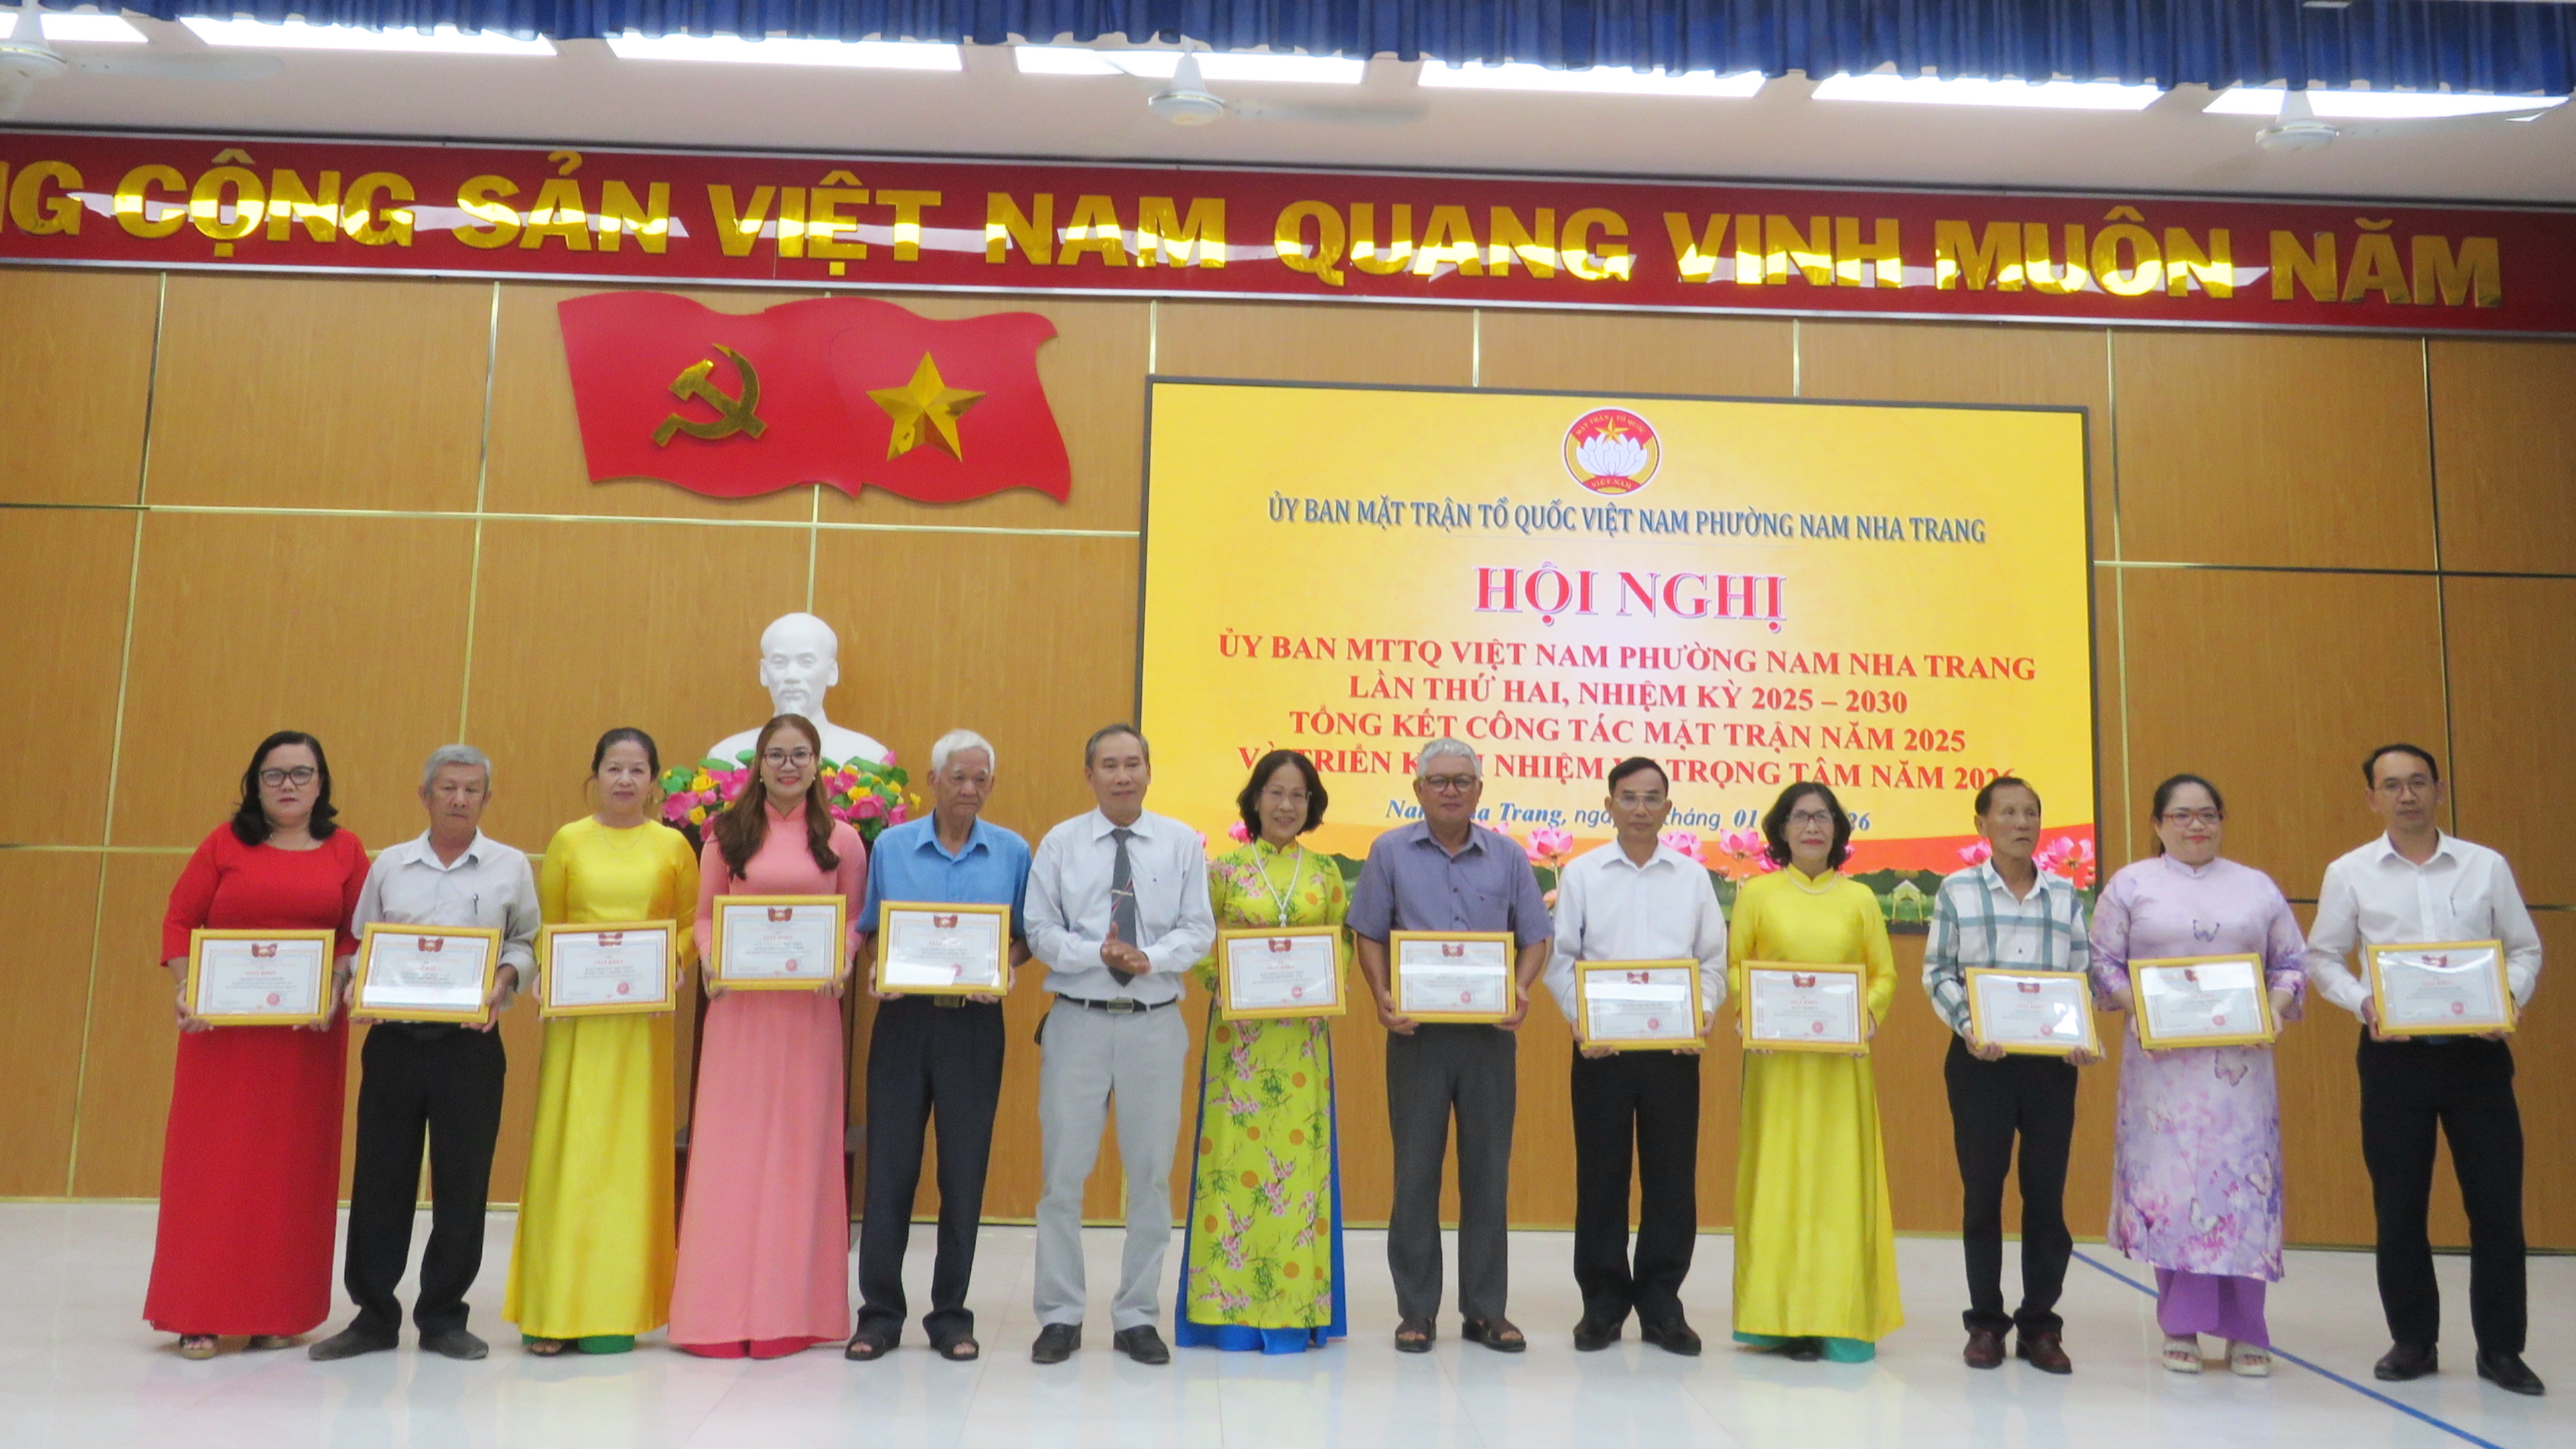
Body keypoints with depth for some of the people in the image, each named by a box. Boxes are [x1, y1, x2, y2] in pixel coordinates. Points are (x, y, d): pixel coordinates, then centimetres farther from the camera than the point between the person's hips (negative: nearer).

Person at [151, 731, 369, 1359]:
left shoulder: (345, 850, 7)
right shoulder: (225, 842, 5)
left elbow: (362, 935, 4)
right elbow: (179, 919, 3)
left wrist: (336, 990, -11)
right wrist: (186, 991, -10)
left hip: (310, 1031, 1)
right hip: (223, 1028, -1)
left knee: (294, 1165, 4)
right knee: (213, 1162, 1)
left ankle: (278, 1312, 12)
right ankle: (199, 1314, 8)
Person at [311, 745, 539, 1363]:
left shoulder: (510, 867, 5)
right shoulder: (389, 866, 10)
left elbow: (526, 944, 8)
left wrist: (503, 980, -11)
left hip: (470, 1044, -1)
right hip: (393, 1040, 2)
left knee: (462, 1184, 3)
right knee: (380, 1179, 5)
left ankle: (443, 1316, 17)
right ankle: (374, 1314, 18)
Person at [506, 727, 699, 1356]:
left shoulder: (673, 846, 6)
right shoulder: (568, 842, 7)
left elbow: (694, 925, 8)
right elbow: (543, 925, 9)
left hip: (643, 1018, 0)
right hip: (577, 1015, 0)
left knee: (632, 1153, 1)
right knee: (567, 1152, -1)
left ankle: (617, 1308, 9)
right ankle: (554, 1310, 7)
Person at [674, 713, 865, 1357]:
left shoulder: (841, 840, 6)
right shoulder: (728, 833, 7)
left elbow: (856, 919, 9)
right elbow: (705, 914, 8)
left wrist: (843, 963, -10)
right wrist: (710, 960, -10)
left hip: (810, 1009, 0)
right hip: (739, 1005, 0)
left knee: (801, 1147, 3)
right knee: (729, 1149, 0)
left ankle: (790, 1308, 14)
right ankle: (724, 1309, 9)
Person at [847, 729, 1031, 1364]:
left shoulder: (1013, 853, 5)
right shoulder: (891, 847, 5)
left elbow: (1027, 939, 9)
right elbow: (867, 933, 10)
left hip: (975, 1023, 0)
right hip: (904, 1018, 0)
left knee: (965, 1169, 4)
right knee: (890, 1165, 2)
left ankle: (951, 1315, 16)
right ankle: (880, 1312, 14)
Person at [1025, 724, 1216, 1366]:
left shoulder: (1182, 843, 5)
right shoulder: (1060, 844, 4)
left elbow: (1198, 930, 1)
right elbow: (1041, 931, 0)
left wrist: (1152, 958, -17)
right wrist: (1099, 955, -16)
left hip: (1155, 1024, 1)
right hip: (1078, 1022, -1)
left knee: (1152, 1175, 7)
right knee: (1064, 1174, 1)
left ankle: (1137, 1317, 20)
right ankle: (1060, 1317, 15)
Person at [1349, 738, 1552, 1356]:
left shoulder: (1508, 857, 8)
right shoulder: (1391, 853, 4)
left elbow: (1536, 938, 10)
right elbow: (1369, 935, 5)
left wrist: (1522, 990, -9)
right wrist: (1382, 996, -10)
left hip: (1489, 1032, 1)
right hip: (1417, 1031, -1)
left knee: (1488, 1171, 6)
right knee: (1416, 1172, 4)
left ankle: (1486, 1310, 17)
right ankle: (1416, 1310, 14)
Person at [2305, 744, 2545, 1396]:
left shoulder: (2488, 866, 5)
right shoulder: (2349, 873, 3)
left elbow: (2525, 948, 9)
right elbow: (2322, 957, 6)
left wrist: (2509, 999, -10)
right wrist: (2363, 1002, -12)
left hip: (2477, 1049, 0)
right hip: (2394, 1052, 0)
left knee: (2496, 1201, 3)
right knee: (2399, 1205, 6)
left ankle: (2501, 1347, 17)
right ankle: (2413, 1342, 19)